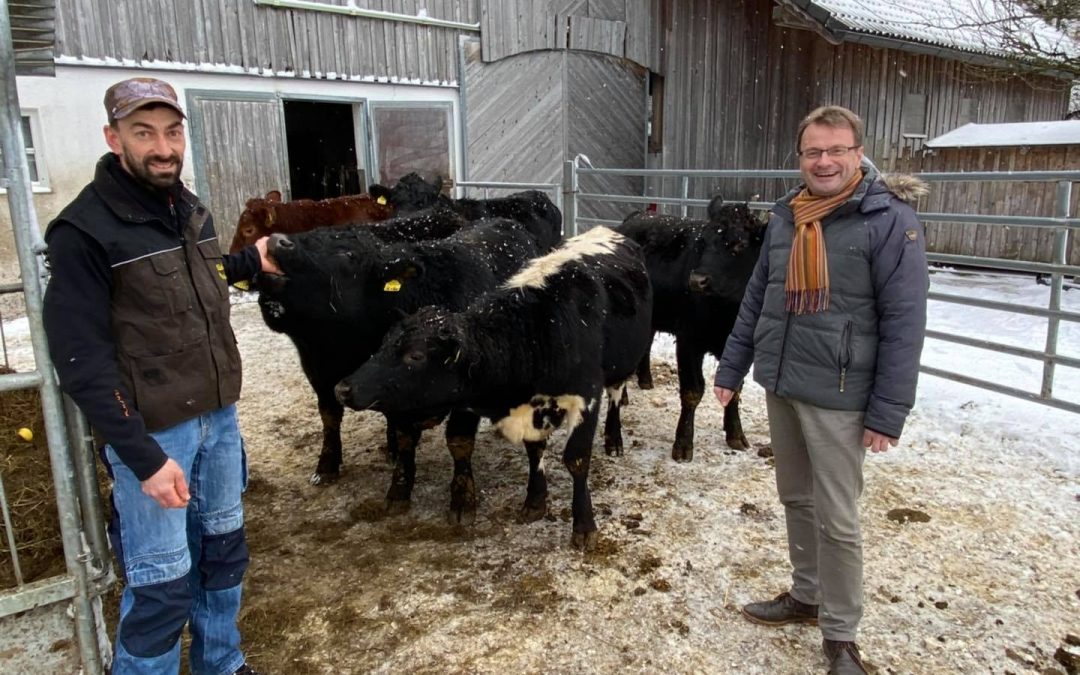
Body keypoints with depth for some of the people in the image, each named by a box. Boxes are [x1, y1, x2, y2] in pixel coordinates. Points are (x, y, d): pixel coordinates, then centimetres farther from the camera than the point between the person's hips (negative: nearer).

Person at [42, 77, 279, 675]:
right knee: (162, 581, 2)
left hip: (218, 416, 7)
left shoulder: (189, 210, 7)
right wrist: (143, 458, -20)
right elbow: (81, 361, -17)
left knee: (223, 552, 19)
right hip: (151, 431, -7)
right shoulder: (84, 231, -15)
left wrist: (250, 261, 23)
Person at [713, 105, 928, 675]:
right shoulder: (785, 215, 7)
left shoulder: (890, 219, -11)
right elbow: (757, 297, 14)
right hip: (778, 385, 6)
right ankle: (806, 596, 37)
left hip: (837, 396, -6)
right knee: (796, 499, 18)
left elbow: (905, 322, -13)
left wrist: (887, 412, -15)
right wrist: (731, 368, 12)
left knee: (837, 519, 3)